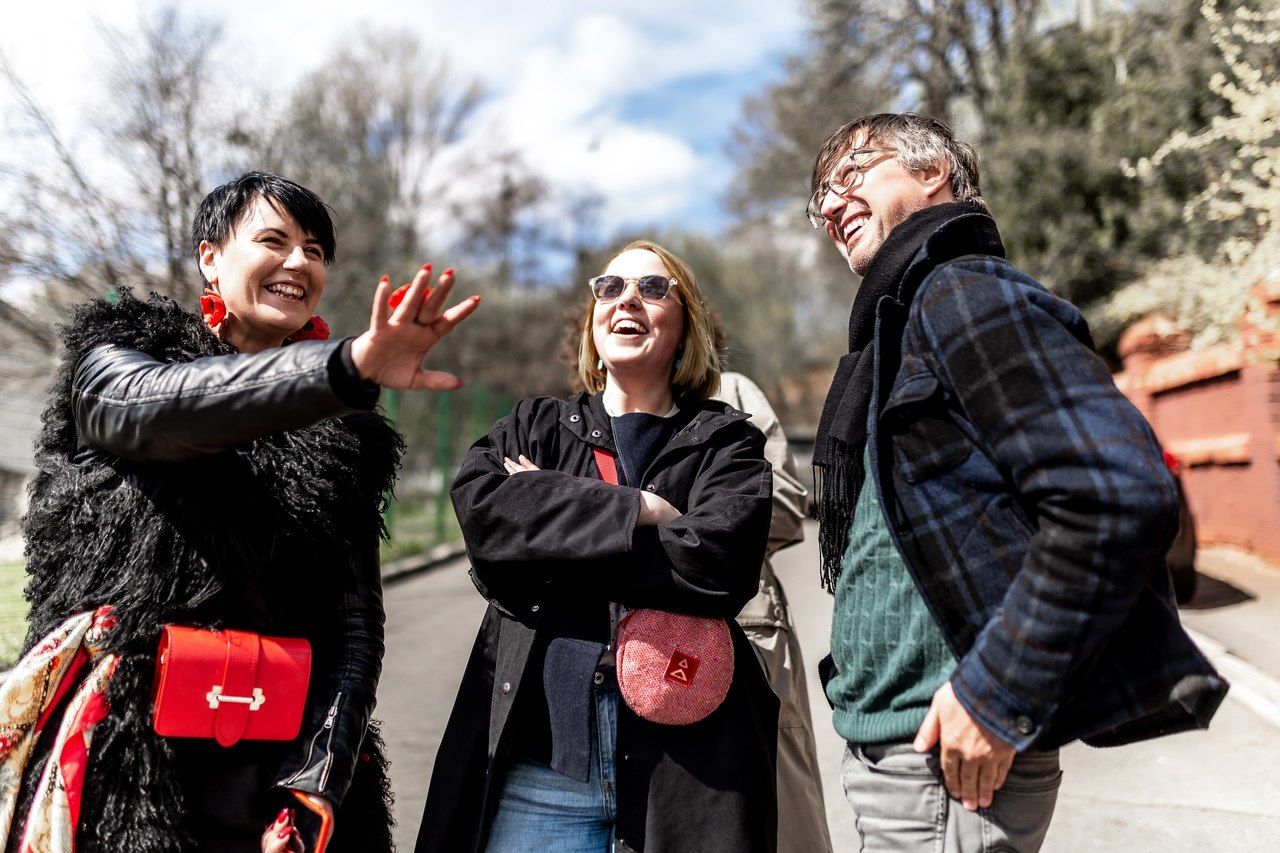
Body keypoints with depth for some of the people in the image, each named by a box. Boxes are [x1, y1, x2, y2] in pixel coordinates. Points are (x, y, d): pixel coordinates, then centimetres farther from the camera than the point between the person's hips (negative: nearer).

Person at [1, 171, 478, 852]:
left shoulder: (346, 441, 5)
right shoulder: (109, 350, 2)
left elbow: (355, 622, 0)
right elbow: (146, 406, -23)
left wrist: (313, 792, -13)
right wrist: (350, 367, -38)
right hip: (116, 766, -2)